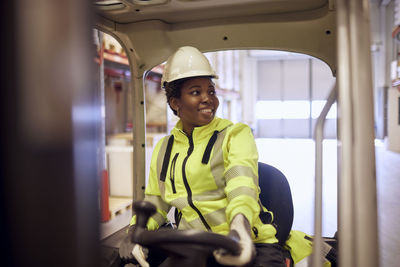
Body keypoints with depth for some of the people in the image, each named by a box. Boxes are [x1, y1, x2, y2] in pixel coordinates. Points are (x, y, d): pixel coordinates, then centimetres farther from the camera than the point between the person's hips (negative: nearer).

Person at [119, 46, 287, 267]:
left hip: (249, 246, -2)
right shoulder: (163, 149, 14)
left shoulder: (236, 134, 1)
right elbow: (154, 203, 19)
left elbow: (242, 185, -16)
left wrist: (240, 224, -37)